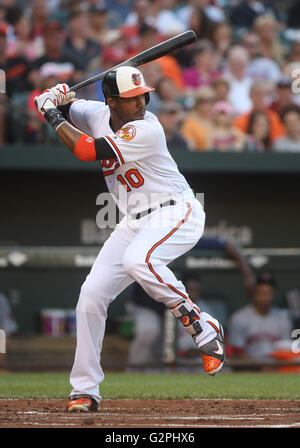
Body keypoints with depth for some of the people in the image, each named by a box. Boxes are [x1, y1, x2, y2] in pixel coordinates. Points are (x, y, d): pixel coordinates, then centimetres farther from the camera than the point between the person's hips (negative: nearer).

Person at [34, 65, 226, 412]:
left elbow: (86, 151, -28)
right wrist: (54, 100, -10)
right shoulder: (98, 114, -1)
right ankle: (84, 390, 7)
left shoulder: (147, 130, -24)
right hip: (134, 223, 7)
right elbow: (48, 103, 15)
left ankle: (205, 331, -22)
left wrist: (53, 116, -16)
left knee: (139, 260, -37)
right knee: (91, 295, -3)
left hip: (177, 213, -7)